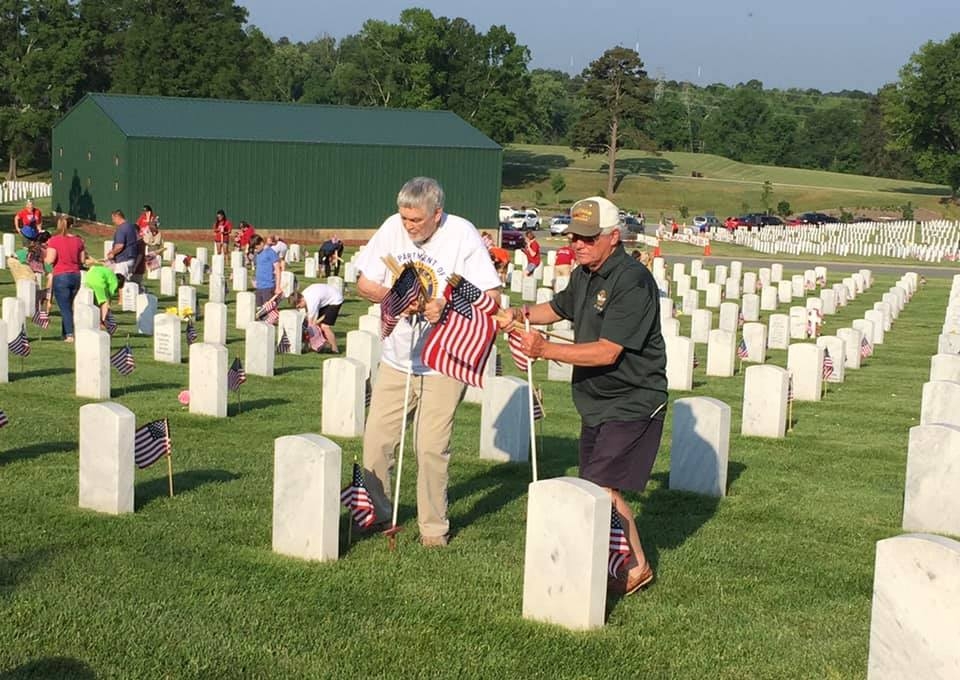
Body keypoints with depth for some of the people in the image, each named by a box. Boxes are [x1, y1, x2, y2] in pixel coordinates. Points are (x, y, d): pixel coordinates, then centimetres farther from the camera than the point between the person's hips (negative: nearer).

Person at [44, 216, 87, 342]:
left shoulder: (54, 240, -10)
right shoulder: (78, 240, 2)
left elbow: (50, 260, -15)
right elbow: (82, 260, 6)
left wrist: (45, 258, 6)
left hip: (60, 276, -4)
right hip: (75, 275, 4)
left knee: (65, 308, -1)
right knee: (68, 306, 16)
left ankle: (69, 334, -9)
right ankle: (64, 334, 20)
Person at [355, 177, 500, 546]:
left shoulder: (462, 235, -13)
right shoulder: (392, 228, -2)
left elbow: (491, 297, -14)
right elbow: (365, 282, 7)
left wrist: (447, 308, -29)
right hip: (396, 358, 4)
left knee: (431, 448, -3)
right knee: (375, 442, 5)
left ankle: (433, 527, 13)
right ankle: (377, 513, 25)